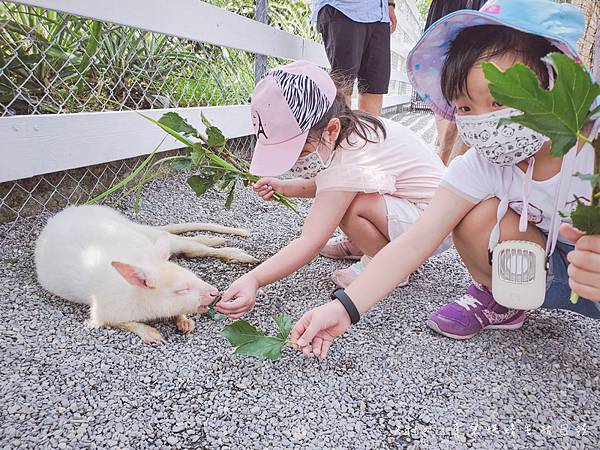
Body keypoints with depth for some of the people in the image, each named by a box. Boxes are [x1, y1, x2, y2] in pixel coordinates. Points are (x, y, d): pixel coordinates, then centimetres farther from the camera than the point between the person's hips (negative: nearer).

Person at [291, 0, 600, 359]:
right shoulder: (481, 165, -16)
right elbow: (416, 242, -23)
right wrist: (345, 307, -32)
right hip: (553, 270, 2)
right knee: (478, 220, -24)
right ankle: (499, 301, 5)